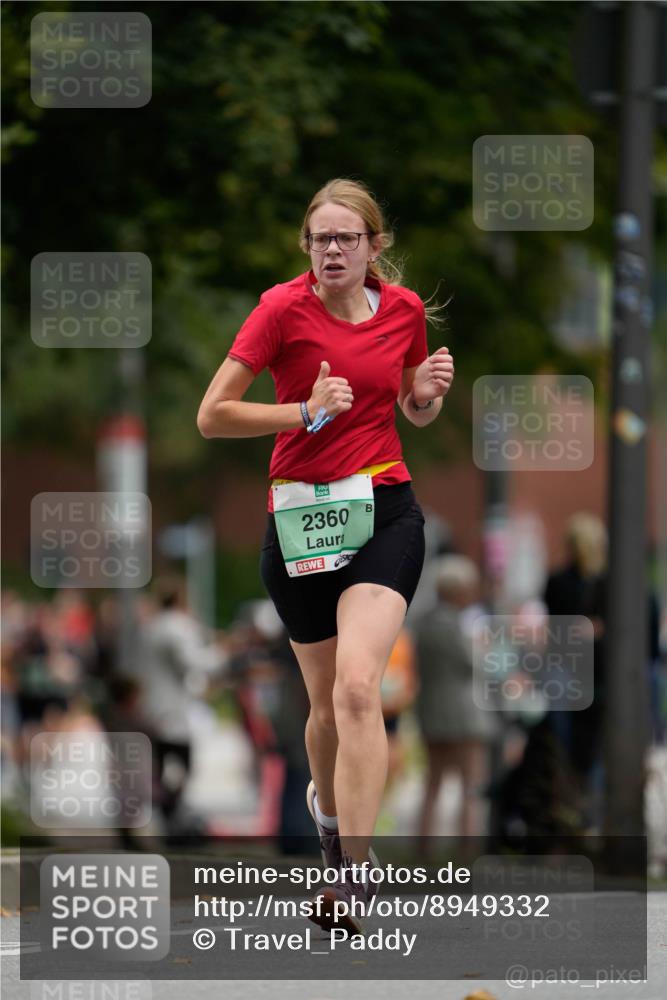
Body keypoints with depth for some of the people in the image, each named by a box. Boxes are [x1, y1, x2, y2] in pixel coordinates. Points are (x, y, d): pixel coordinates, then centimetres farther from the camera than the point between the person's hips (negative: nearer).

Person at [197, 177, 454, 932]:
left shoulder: (405, 309, 3)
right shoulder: (285, 308, -7)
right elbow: (211, 416, -9)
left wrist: (429, 391, -3)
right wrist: (307, 412, -18)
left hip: (384, 510, 0)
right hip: (299, 516, 0)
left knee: (357, 685, -20)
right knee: (326, 699, 12)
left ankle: (354, 868, -23)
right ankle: (327, 805, 45)